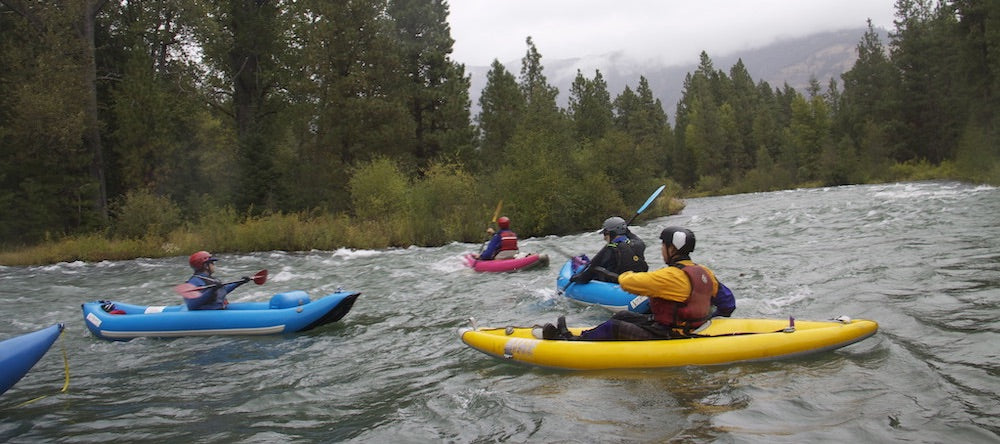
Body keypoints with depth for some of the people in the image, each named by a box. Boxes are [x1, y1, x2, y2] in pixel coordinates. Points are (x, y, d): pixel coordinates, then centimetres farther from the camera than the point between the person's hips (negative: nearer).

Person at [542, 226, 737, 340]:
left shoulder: (670, 276, -24)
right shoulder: (704, 272, 2)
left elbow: (627, 282, -21)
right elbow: (727, 300, 11)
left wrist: (627, 275, 3)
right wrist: (710, 318, 26)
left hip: (666, 337, -9)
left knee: (613, 327, -6)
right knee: (623, 316, 13)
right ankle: (581, 336, 14)